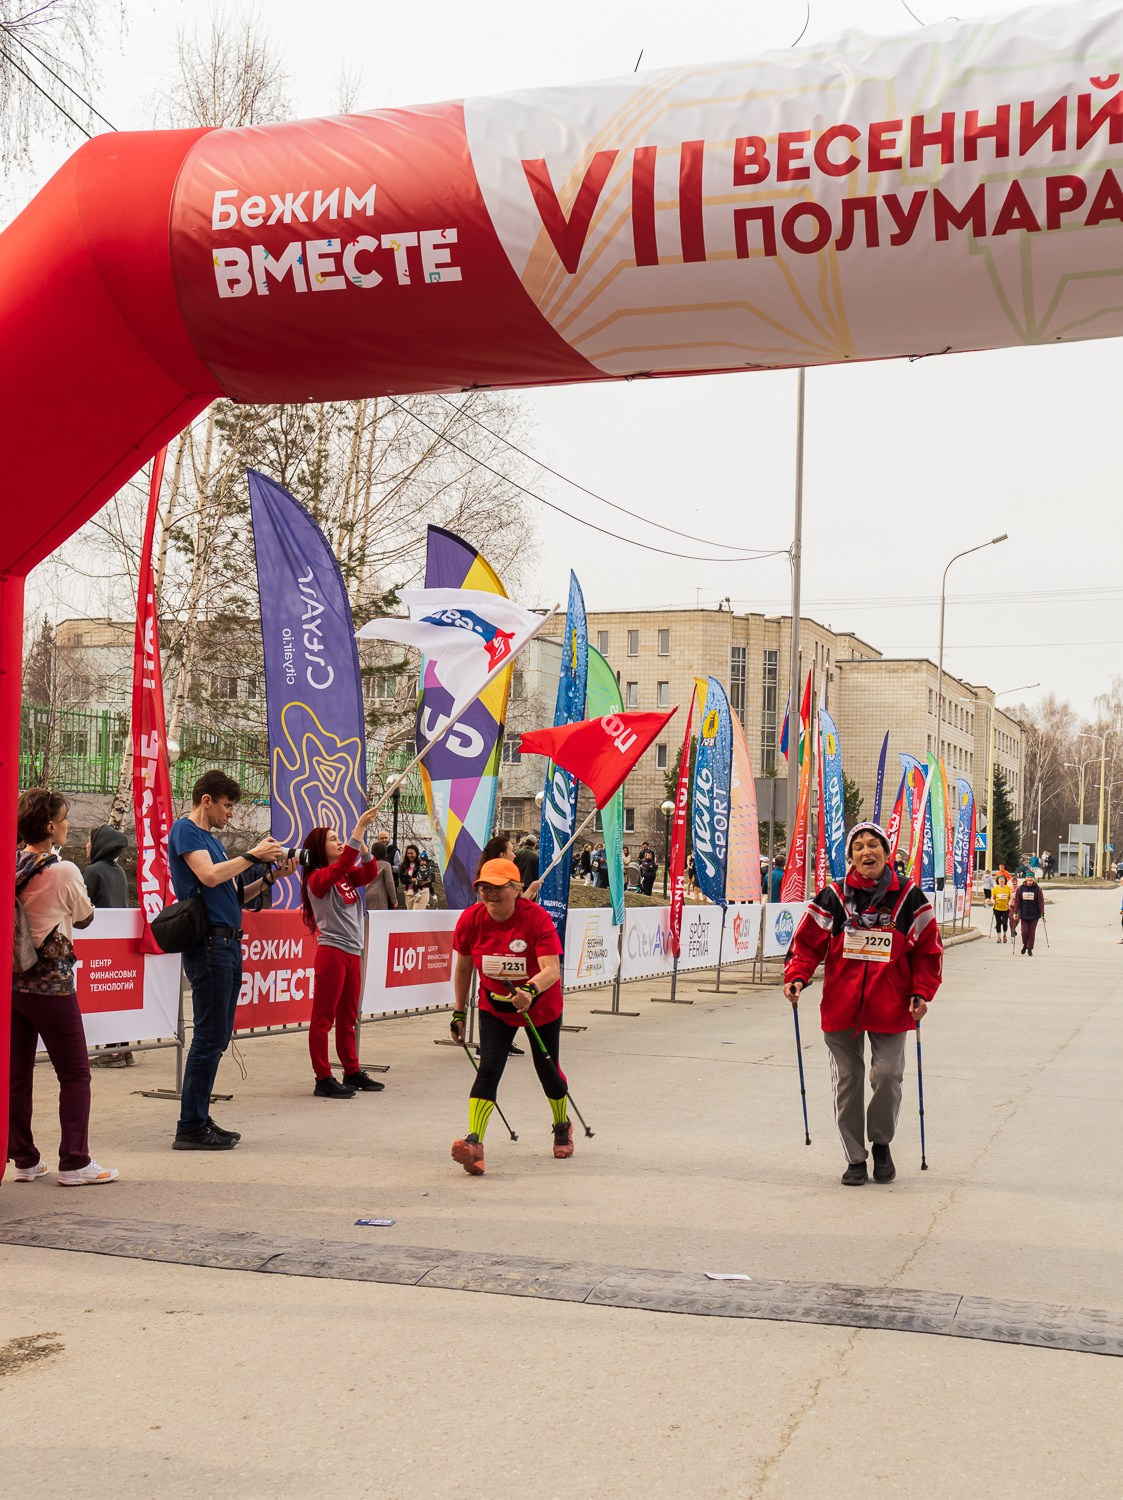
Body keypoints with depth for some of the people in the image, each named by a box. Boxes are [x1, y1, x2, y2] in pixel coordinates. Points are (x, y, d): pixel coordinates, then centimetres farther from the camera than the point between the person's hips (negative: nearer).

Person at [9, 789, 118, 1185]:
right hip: (51, 984, -6)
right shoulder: (63, 872, -15)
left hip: (11, 981, 6)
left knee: (17, 1073, 12)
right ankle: (74, 1163, 3)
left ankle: (24, 1159, 18)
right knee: (74, 1073, 3)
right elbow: (85, 917, 1)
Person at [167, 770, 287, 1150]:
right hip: (209, 943, -10)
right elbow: (209, 876, -20)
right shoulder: (185, 829, -5)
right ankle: (190, 1128, -5)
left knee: (218, 1037, 11)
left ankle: (200, 1120, 17)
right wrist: (253, 855, -10)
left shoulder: (212, 839, 22)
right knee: (210, 1037, -9)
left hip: (228, 943, 10)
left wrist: (270, 877, 11)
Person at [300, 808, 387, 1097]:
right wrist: (359, 829, -28)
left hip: (353, 952, 8)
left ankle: (352, 1072, 22)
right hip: (332, 951, -8)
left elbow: (370, 874, 5)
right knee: (323, 1017, -4)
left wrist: (363, 845, -9)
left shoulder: (346, 876, 16)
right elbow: (342, 865, -25)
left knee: (348, 1018, 15)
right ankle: (323, 1079, -3)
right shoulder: (317, 878, -8)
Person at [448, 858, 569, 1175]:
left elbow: (552, 970, -36)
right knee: (489, 1069, -14)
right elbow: (463, 968, -2)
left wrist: (530, 991, -54)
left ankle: (562, 1126, 40)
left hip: (541, 1006, -2)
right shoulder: (470, 919, -17)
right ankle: (474, 1143, -21)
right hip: (494, 1007, 2)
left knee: (547, 1069, 11)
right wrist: (459, 1011, 1)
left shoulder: (536, 918, -28)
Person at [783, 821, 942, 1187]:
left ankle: (881, 1144, 23)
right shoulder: (833, 898, -1)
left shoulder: (909, 897, 0)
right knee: (847, 1081, 7)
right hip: (841, 1005, 1)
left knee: (887, 1076, -5)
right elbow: (807, 941, 3)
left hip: (890, 1008, -1)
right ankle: (855, 1159, 21)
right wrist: (796, 977, -12)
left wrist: (922, 993, -4)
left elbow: (929, 949, 5)